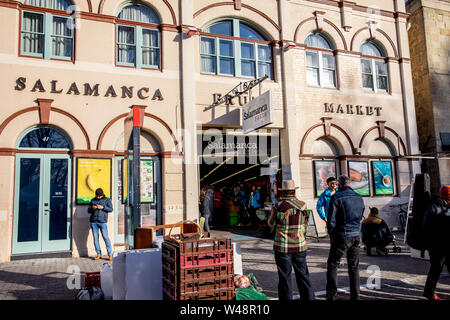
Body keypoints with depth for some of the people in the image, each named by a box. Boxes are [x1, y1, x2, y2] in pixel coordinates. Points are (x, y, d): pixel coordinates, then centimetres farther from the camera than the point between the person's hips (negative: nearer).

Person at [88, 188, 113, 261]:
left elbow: (111, 209, -2)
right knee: (95, 237, 2)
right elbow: (89, 210, 15)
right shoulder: (93, 200, 14)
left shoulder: (107, 200, 6)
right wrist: (92, 208, -6)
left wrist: (103, 207, -16)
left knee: (105, 237, -7)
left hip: (102, 222, -3)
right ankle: (99, 254, 10)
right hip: (93, 222, 3)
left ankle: (110, 254, -1)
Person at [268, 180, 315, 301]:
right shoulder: (302, 205, -3)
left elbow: (271, 224, 2)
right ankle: (308, 297, 21)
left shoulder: (279, 206, -13)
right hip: (300, 245, 3)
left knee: (285, 277, 7)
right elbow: (305, 225, 9)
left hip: (282, 246, -3)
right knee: (303, 275, 15)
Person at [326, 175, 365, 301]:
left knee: (332, 265, 6)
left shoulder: (336, 197, -11)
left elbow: (331, 220, -11)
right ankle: (355, 296, 16)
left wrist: (331, 235, 2)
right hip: (356, 236, 5)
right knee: (354, 267, 13)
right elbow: (360, 218, 14)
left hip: (342, 236, -5)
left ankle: (331, 295, 5)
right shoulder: (359, 198, 8)